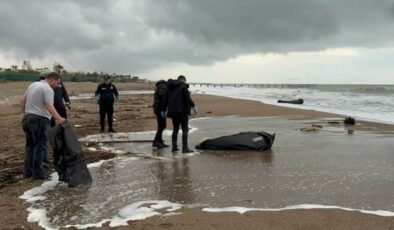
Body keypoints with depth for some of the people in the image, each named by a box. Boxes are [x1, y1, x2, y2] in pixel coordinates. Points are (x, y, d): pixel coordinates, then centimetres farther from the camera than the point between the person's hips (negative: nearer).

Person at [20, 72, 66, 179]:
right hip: (40, 119, -8)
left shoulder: (33, 85, 14)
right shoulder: (48, 89, -13)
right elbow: (49, 106, -27)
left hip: (28, 118, 9)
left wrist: (25, 112, 27)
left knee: (30, 145, 16)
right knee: (39, 146, -1)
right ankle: (37, 172, 3)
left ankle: (27, 171, 20)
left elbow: (22, 99, 19)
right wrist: (58, 118, -35)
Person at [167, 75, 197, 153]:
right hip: (182, 110, -7)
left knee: (175, 129, 14)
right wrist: (193, 106, -7)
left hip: (172, 111, 7)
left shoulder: (170, 87, 13)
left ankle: (174, 147, 14)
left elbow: (167, 99, 17)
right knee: (185, 129, -3)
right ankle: (185, 148, -7)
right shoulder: (183, 86, -8)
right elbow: (188, 98, -15)